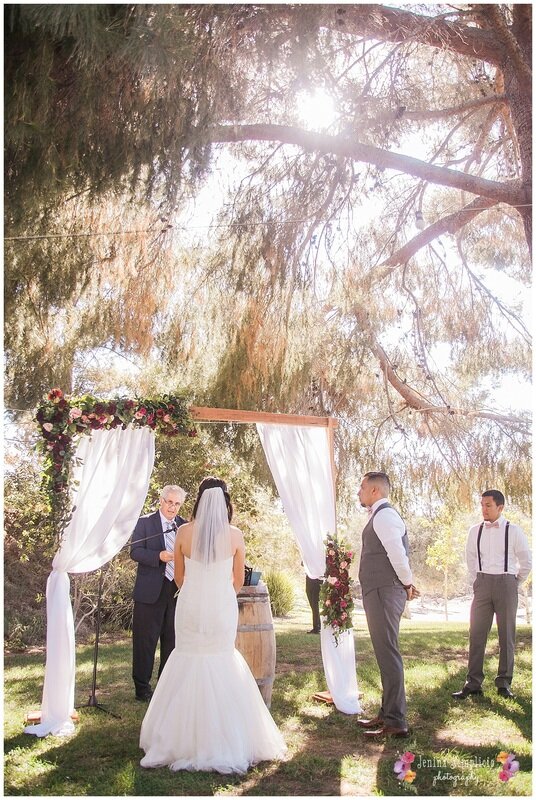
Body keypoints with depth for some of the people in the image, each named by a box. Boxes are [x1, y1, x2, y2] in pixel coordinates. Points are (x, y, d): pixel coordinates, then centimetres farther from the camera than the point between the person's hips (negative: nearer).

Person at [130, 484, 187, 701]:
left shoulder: (185, 525, 9)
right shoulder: (144, 522, -1)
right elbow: (135, 551, -8)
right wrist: (159, 556, -23)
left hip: (177, 589, 4)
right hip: (150, 591, -3)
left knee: (172, 639, 10)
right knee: (145, 640, 3)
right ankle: (142, 687, 15)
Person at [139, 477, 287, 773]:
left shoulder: (184, 532, -5)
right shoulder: (235, 536, -6)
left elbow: (179, 577, 7)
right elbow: (238, 581, 6)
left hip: (190, 607, 0)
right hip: (223, 607, 0)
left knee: (188, 665, 13)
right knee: (221, 665, 12)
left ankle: (185, 741, 21)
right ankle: (224, 741, 18)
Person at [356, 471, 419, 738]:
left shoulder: (384, 515, -15)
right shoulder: (381, 515, 17)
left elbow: (398, 555, -23)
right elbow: (396, 555, 20)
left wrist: (408, 584, -9)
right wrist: (406, 584, 15)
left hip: (384, 593, -11)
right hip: (379, 593, 11)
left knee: (388, 654, -7)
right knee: (386, 654, 16)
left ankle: (396, 722, -1)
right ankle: (388, 713, 27)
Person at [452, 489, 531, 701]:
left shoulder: (513, 531, -3)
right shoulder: (475, 531, 5)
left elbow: (526, 562, 5)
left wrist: (514, 585, 8)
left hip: (506, 583, -2)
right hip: (482, 585, 2)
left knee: (507, 634, 3)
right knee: (476, 633, -2)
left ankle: (504, 683, 13)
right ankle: (473, 683, 2)